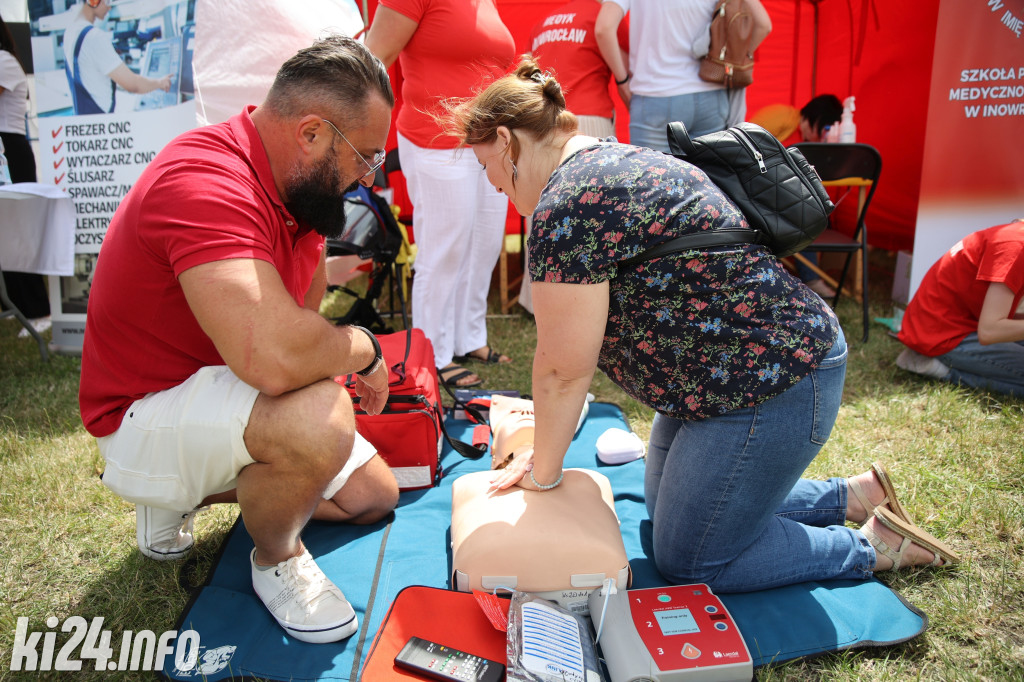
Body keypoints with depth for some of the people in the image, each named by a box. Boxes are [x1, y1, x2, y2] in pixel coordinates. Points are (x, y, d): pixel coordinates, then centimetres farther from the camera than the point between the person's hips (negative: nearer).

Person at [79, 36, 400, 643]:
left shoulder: (296, 183, -1)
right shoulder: (207, 182, -32)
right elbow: (274, 356, -44)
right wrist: (364, 348, -26)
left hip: (224, 400, 9)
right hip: (145, 416, -9)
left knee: (375, 496, 14)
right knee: (318, 420, -37)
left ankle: (185, 492, 21)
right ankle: (277, 560, -4)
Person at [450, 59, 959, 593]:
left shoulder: (568, 207, -23)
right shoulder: (614, 161, 10)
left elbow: (564, 370, -18)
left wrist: (543, 472, -1)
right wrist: (545, 441, 14)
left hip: (774, 386, -10)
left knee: (688, 561, 4)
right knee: (669, 507, 24)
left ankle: (874, 546, 17)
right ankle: (853, 495, 29)